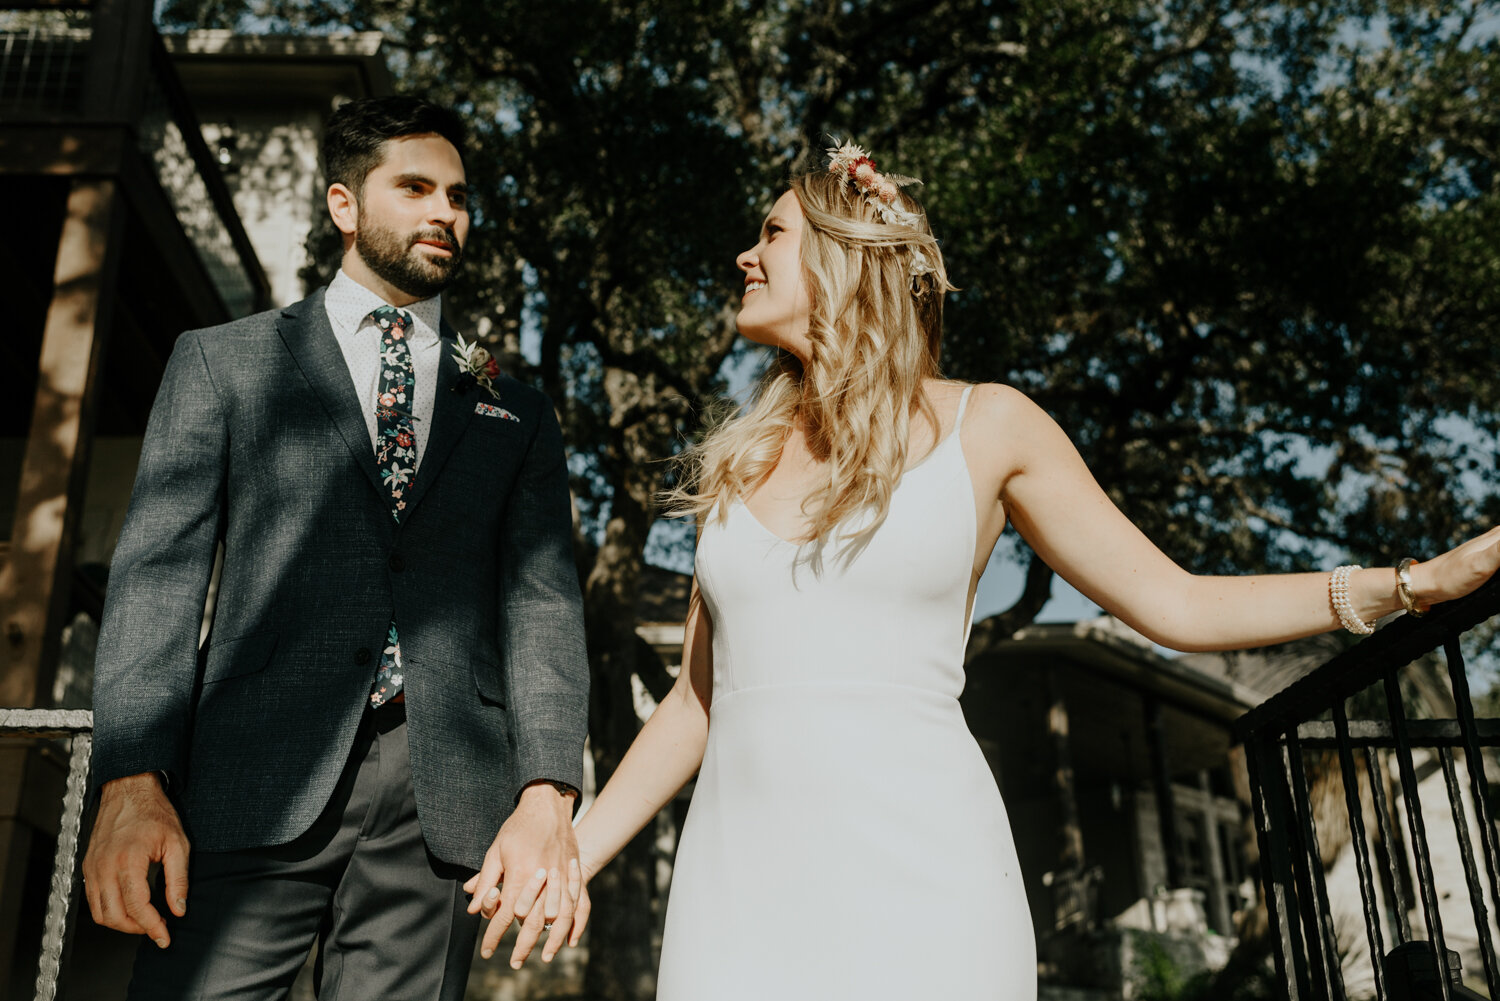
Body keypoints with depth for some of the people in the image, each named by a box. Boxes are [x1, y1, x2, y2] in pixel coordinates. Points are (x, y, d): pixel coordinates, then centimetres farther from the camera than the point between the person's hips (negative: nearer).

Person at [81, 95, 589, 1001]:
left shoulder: (516, 414, 17)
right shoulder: (224, 362, 14)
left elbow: (542, 601, 6)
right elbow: (160, 569, 3)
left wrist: (547, 793, -9)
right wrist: (133, 779, -11)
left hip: (444, 805, 2)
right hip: (256, 788, -1)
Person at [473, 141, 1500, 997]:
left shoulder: (984, 425, 4)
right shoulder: (739, 461, 13)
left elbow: (1177, 604, 5)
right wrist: (570, 856, 11)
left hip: (917, 872, -3)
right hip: (739, 871, 3)